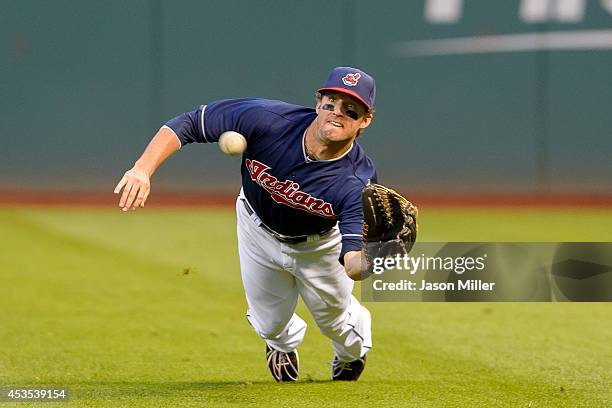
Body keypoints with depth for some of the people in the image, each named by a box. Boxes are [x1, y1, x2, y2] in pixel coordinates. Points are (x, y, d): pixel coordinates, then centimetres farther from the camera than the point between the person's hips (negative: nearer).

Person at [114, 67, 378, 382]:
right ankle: (284, 344, 55)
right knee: (271, 325, 15)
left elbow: (353, 263, -46)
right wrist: (142, 170, -43)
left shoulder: (358, 181, -39)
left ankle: (351, 355, 56)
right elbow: (189, 123, -29)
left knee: (335, 321, 16)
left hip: (317, 245, -1)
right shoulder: (267, 119, -38)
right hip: (259, 231, 1)